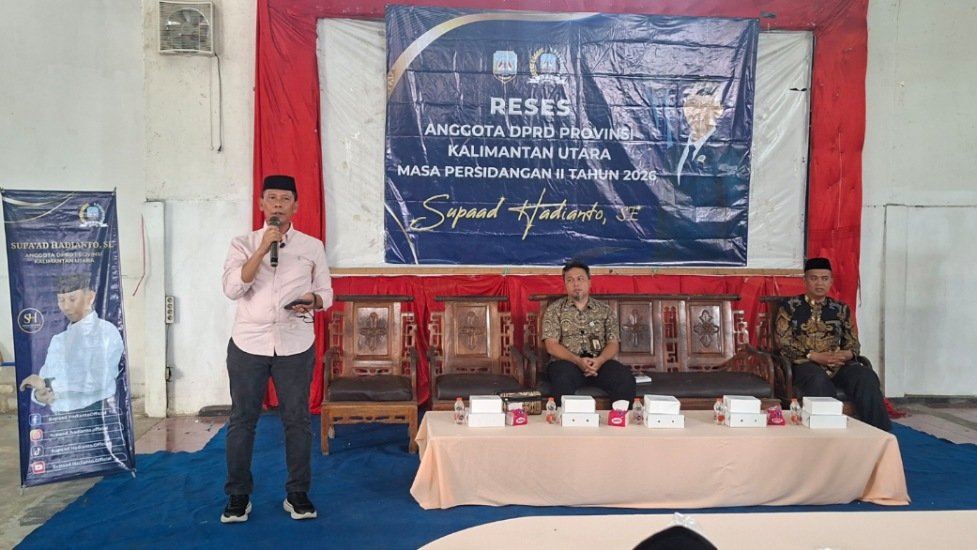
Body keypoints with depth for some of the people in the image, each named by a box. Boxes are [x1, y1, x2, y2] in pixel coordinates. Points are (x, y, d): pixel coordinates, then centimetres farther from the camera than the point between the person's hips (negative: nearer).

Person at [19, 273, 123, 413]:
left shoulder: (106, 332, -5)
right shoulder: (58, 340, 16)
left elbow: (98, 380, -17)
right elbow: (43, 381, 13)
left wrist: (49, 384, -13)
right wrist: (39, 394, -10)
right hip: (60, 419, 5)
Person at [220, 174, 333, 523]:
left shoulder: (312, 246, 4)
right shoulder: (243, 244, 2)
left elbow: (326, 292, 7)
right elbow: (232, 289, -12)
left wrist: (313, 301, -16)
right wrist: (263, 248, -17)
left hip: (295, 346, 0)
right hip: (248, 345, 0)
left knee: (297, 420, 7)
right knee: (242, 420, 7)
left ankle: (297, 494, 21)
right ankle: (238, 496, 21)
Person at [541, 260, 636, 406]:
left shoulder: (605, 310, 15)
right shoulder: (554, 310, 7)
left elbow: (613, 343, 7)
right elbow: (551, 345, -2)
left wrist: (599, 360, -15)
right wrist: (578, 361, -18)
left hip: (599, 362, 2)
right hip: (568, 362, -2)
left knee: (625, 378, -27)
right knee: (562, 379, -37)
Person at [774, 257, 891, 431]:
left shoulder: (841, 309, 15)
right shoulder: (790, 306, 5)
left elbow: (854, 343, 14)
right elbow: (783, 342, -3)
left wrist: (845, 355, -12)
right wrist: (814, 356, -15)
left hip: (838, 365, 3)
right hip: (806, 364, -3)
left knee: (867, 377, -27)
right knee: (819, 381, -38)